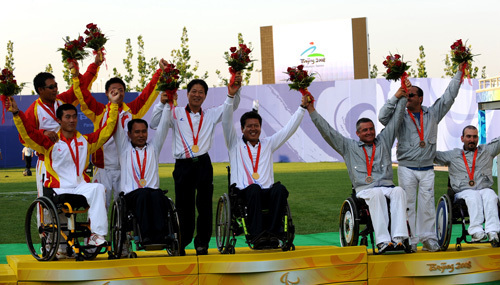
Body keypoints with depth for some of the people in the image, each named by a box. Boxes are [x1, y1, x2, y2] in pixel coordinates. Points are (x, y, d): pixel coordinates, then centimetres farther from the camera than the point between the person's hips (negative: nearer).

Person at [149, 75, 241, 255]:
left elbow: (232, 105, 11)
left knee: (205, 205, 1)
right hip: (183, 165, -2)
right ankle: (181, 243, 10)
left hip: (203, 164, 2)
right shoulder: (176, 114, 10)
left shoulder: (211, 115, 15)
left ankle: (202, 243, 11)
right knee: (184, 206, 0)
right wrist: (163, 102, -9)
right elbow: (154, 124, 0)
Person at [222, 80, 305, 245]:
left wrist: (302, 107, 16)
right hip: (242, 192, -3)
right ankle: (256, 234, -44)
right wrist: (231, 96, -8)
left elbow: (289, 129, 23)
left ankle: (272, 231, -38)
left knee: (280, 189, -31)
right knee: (254, 189, -38)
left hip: (266, 191, 3)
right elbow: (226, 122, 3)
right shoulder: (235, 143, 16)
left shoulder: (268, 144, 25)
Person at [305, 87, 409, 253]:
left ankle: (398, 238, -47)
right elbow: (327, 131, 16)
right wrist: (311, 109, 12)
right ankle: (382, 241, -50)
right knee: (377, 194, -39)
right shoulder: (349, 146, 18)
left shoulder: (383, 141, 24)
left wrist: (401, 97, 23)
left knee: (399, 191, -34)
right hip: (364, 190, -2)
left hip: (387, 186, 2)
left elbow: (395, 120, 26)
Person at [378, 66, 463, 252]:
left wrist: (459, 72, 11)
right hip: (406, 168, -1)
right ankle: (410, 241, 0)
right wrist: (396, 97, -12)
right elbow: (383, 117, -12)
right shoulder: (401, 116, 4)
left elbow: (449, 96, 11)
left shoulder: (432, 114, 9)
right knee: (408, 204, -3)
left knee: (427, 203, 0)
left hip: (427, 169, 1)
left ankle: (429, 240, 5)